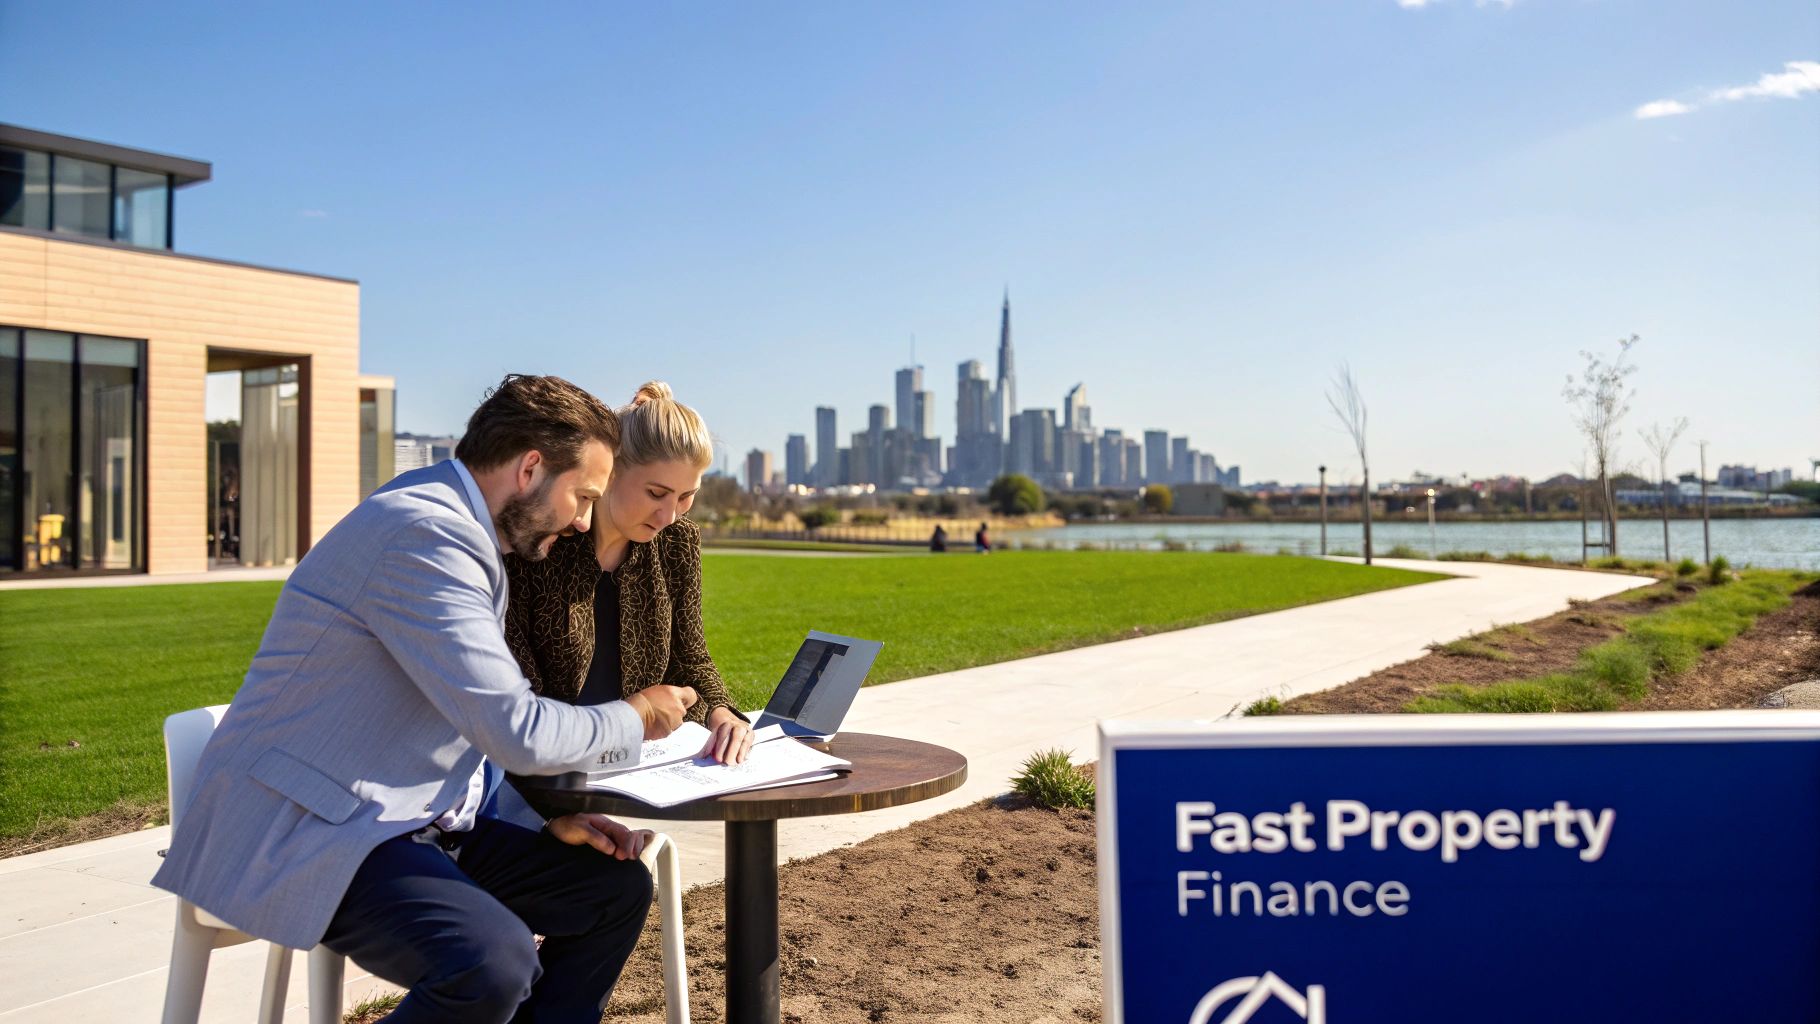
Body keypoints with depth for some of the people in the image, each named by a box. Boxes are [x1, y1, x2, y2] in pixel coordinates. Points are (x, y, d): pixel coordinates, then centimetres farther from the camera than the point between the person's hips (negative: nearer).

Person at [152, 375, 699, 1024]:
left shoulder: (462, 534, 12)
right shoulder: (425, 533, -21)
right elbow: (515, 730, -24)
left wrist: (549, 811, 5)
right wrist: (637, 718, -7)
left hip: (412, 822, 10)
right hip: (306, 831, -10)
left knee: (617, 888, 3)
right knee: (493, 963, -32)